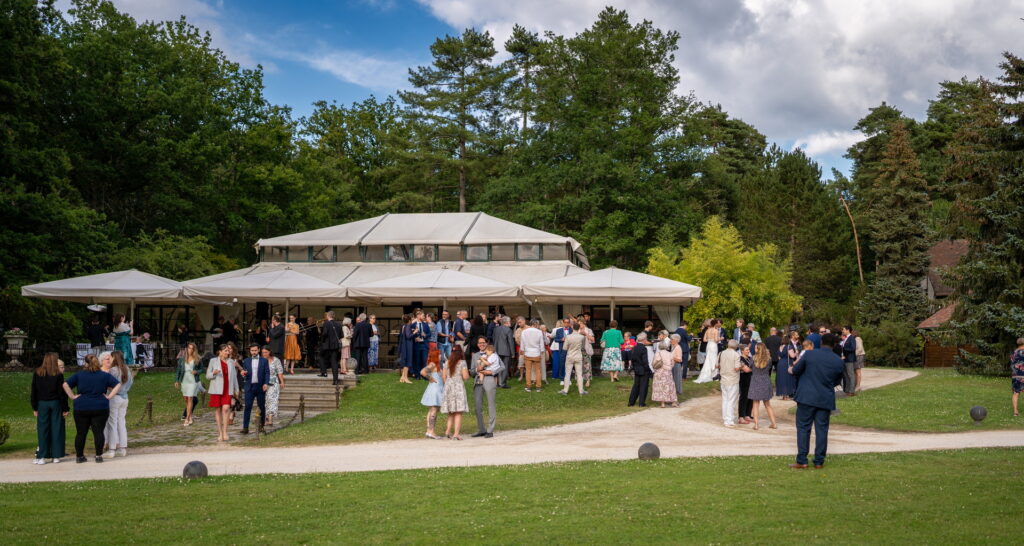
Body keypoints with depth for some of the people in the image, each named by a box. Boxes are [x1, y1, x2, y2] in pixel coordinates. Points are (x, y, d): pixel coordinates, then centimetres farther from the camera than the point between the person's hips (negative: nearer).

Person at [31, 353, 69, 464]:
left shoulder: (37, 373, 2)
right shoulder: (58, 374, -4)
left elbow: (34, 391, 4)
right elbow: (62, 392, -3)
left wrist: (34, 408, 9)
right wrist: (65, 408, 1)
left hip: (42, 404, 1)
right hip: (56, 404, -1)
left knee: (42, 430, 3)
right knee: (56, 429, 4)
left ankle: (42, 457, 1)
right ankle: (56, 456, 6)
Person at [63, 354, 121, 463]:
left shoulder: (79, 375, 2)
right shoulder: (105, 375, 1)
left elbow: (65, 384, -3)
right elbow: (118, 385, -4)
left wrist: (72, 396, -1)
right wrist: (109, 396, -3)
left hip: (81, 408, 1)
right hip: (100, 408, -1)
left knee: (81, 433, 8)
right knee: (98, 432, 1)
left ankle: (79, 456, 14)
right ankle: (99, 456, -2)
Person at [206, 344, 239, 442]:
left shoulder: (231, 362, 12)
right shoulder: (213, 361, 4)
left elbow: (234, 376, 17)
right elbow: (207, 375, 5)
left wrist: (236, 389, 15)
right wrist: (214, 373, -17)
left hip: (228, 389, 1)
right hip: (217, 389, -1)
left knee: (226, 408, -15)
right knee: (218, 410, 3)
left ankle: (225, 431, -10)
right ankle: (220, 433, 10)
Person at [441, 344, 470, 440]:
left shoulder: (447, 363, 8)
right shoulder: (462, 362, -6)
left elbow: (444, 376, 8)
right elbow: (465, 376, -12)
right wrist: (467, 373, 9)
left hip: (448, 387, 5)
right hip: (459, 387, -5)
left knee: (451, 413, 17)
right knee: (458, 412, -4)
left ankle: (448, 432, 18)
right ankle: (456, 434, -9)